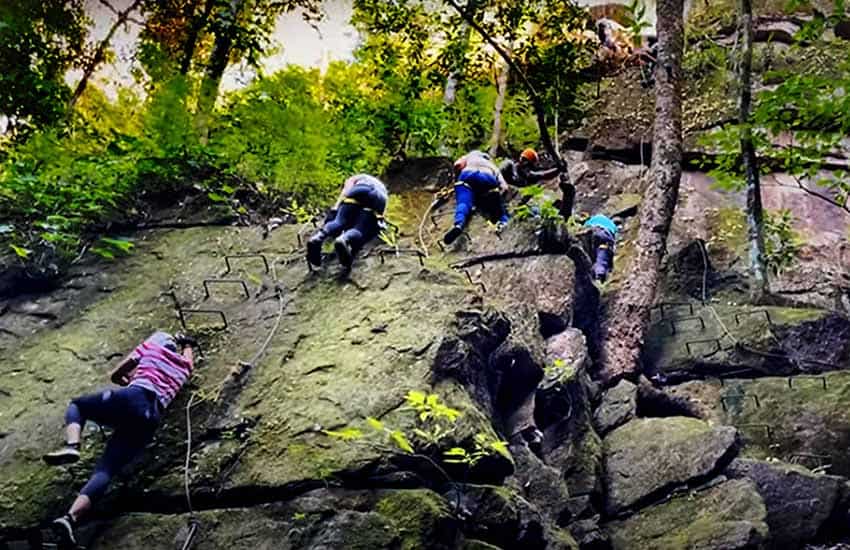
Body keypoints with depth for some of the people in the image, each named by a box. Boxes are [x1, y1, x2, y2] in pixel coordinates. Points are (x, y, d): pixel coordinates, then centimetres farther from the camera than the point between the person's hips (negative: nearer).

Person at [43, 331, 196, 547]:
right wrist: (187, 344, 75)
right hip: (150, 419, 3)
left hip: (133, 399, -3)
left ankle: (71, 446, -5)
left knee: (76, 405, 25)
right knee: (105, 470, -4)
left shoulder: (150, 346, 22)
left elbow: (115, 376, 29)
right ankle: (71, 517, -27)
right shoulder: (184, 364, 30)